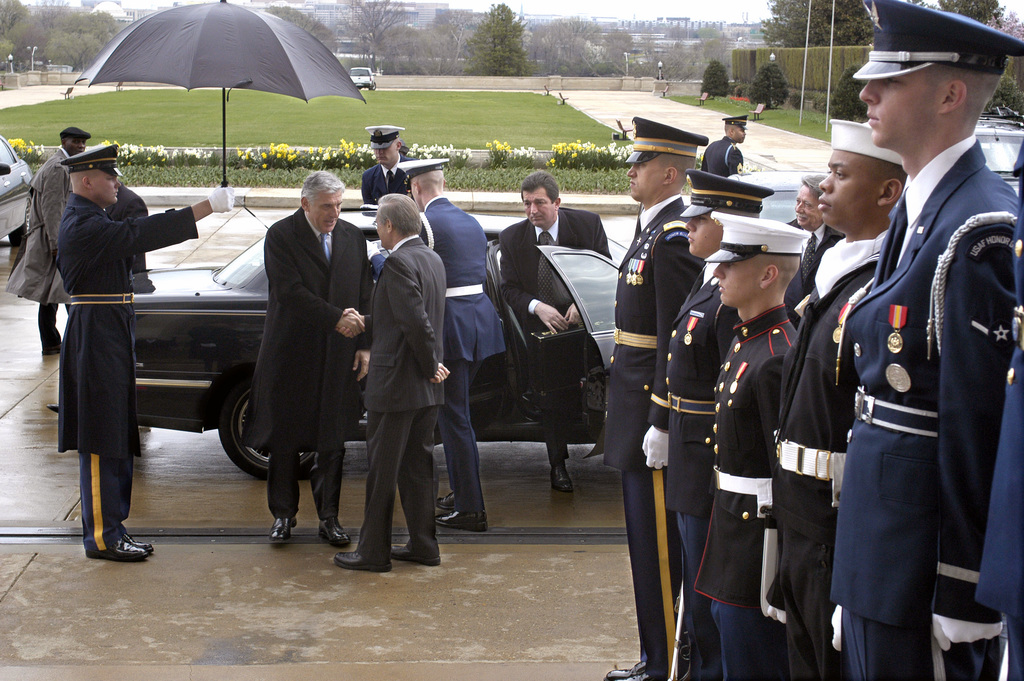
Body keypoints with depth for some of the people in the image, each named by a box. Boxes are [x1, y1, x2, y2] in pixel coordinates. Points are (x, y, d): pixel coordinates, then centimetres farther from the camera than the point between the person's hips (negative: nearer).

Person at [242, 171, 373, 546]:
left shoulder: (353, 237, 7)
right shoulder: (281, 236, -6)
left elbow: (365, 296, 10)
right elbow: (291, 291, -16)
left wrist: (364, 344, 1)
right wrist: (336, 319, -22)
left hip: (338, 358, 3)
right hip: (291, 355, -3)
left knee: (333, 441, 6)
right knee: (285, 438, 6)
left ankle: (328, 516, 16)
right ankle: (283, 514, 19)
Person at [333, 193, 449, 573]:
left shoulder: (399, 263, -18)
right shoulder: (432, 259, 11)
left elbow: (416, 321, -25)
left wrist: (431, 365, -13)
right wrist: (366, 323, 15)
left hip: (396, 385, -9)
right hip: (426, 388, 9)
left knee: (382, 470, 1)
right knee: (418, 467, 16)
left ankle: (373, 552, 9)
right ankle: (423, 545, 22)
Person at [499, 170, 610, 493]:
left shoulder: (588, 224, -7)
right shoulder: (511, 237, -4)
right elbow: (509, 288, -1)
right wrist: (537, 307, -20)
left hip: (582, 320, -1)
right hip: (540, 328, 1)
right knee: (550, 398, 5)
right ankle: (558, 464, 20)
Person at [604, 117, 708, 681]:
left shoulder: (674, 238, -18)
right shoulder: (651, 228, 14)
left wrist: (660, 423, -21)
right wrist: (645, 418, 18)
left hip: (656, 413, -10)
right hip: (638, 409, 10)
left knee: (658, 547, -1)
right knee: (647, 543, 17)